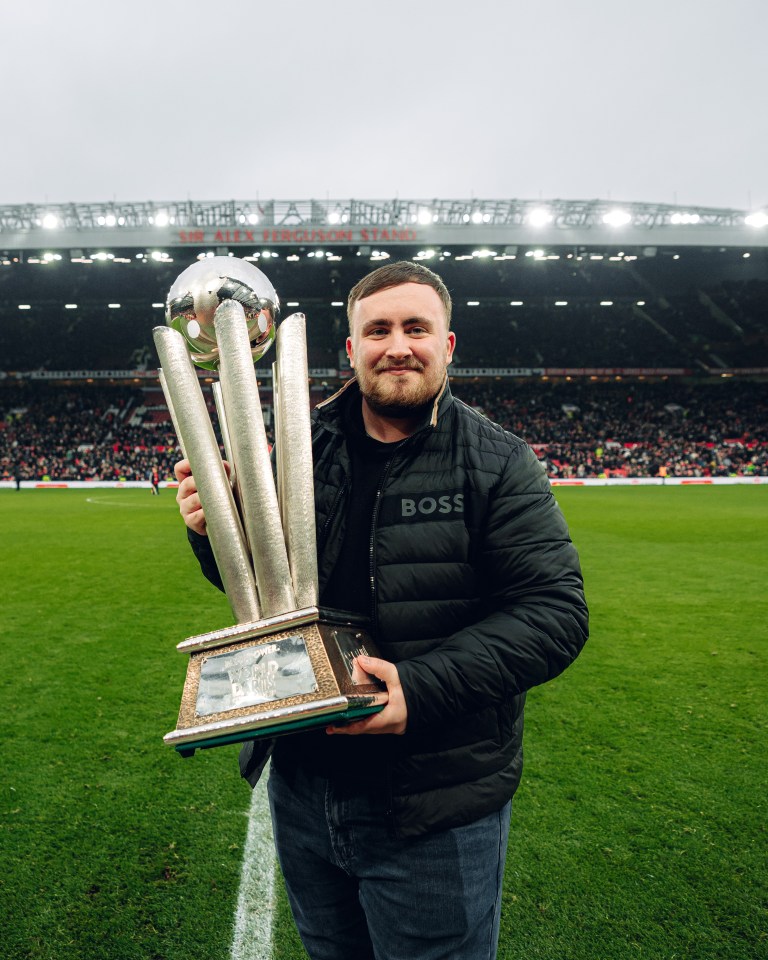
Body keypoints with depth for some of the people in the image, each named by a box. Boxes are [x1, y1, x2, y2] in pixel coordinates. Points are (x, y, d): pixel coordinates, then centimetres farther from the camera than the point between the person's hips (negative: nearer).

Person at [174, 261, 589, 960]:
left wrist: (423, 687, -27)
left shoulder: (497, 463, -11)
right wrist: (216, 532, -11)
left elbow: (556, 611, -16)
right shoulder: (308, 450, 0)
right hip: (300, 788, 5)